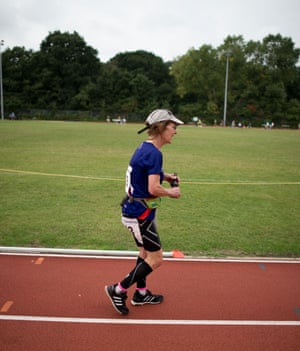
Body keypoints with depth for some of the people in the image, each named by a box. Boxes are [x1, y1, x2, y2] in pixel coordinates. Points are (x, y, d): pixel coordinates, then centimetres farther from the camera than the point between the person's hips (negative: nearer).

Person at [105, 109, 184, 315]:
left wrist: (165, 176, 10)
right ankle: (118, 290, 12)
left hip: (135, 210, 10)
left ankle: (141, 293, 39)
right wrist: (171, 192, -9)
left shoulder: (144, 148, 7)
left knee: (146, 252, 23)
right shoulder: (154, 153, -22)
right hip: (140, 214, -10)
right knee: (156, 259, 3)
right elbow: (154, 189, -28)